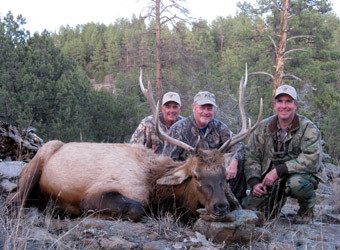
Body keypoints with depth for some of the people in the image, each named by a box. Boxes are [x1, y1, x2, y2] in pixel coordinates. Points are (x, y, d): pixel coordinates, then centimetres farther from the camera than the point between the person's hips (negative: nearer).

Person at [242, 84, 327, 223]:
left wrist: (279, 170, -27)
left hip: (301, 174, -3)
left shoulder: (308, 129, -12)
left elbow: (311, 161, -23)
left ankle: (307, 209, -3)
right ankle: (279, 200, 22)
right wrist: (254, 183, -13)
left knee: (296, 183, -39)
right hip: (270, 179, 4)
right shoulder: (263, 127, 1)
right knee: (249, 209, -11)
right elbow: (251, 157, 2)